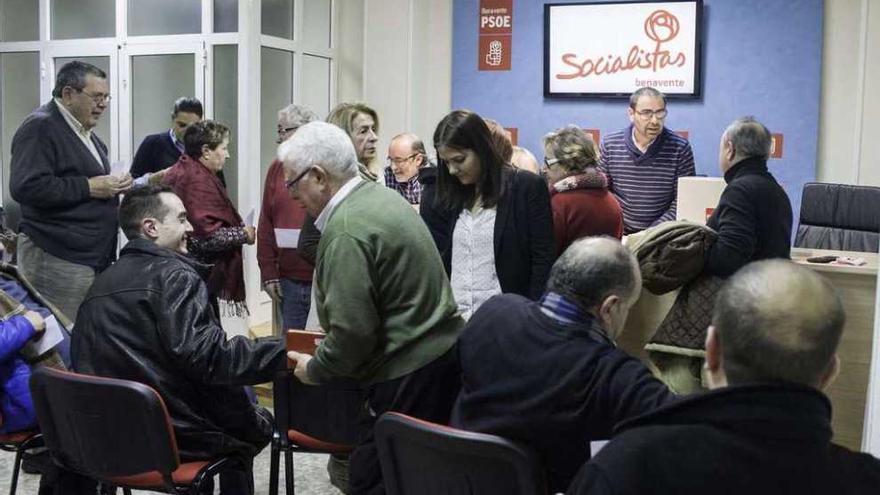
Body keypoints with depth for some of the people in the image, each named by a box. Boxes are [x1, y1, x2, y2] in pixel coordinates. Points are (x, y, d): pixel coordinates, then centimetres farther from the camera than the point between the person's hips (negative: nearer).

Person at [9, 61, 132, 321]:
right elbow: (25, 187, -22)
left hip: (95, 256, 9)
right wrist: (88, 187, -19)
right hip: (57, 261, -9)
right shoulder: (40, 127, -11)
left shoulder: (86, 133, 19)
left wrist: (114, 185, 10)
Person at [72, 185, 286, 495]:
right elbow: (208, 357, -27)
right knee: (259, 424, 19)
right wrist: (285, 351, -23)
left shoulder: (102, 282, 10)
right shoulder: (174, 275, -15)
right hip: (173, 435, -8)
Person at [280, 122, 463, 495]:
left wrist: (314, 369, -3)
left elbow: (354, 331, -21)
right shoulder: (381, 196, 11)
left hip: (409, 375, -10)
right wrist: (330, 346, 23)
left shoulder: (346, 230, -19)